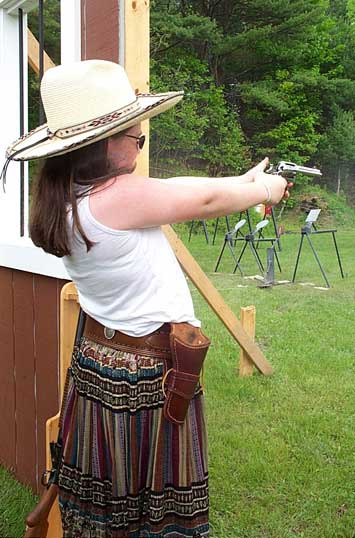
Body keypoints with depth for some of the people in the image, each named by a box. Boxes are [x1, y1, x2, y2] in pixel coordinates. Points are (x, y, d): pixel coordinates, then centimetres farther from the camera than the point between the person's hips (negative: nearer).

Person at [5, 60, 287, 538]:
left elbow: (176, 191, 9)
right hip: (151, 377, -8)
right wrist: (265, 190, 11)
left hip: (95, 365, 8)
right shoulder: (122, 195, -24)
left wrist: (244, 182, 16)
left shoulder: (66, 200, 1)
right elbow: (206, 200, -9)